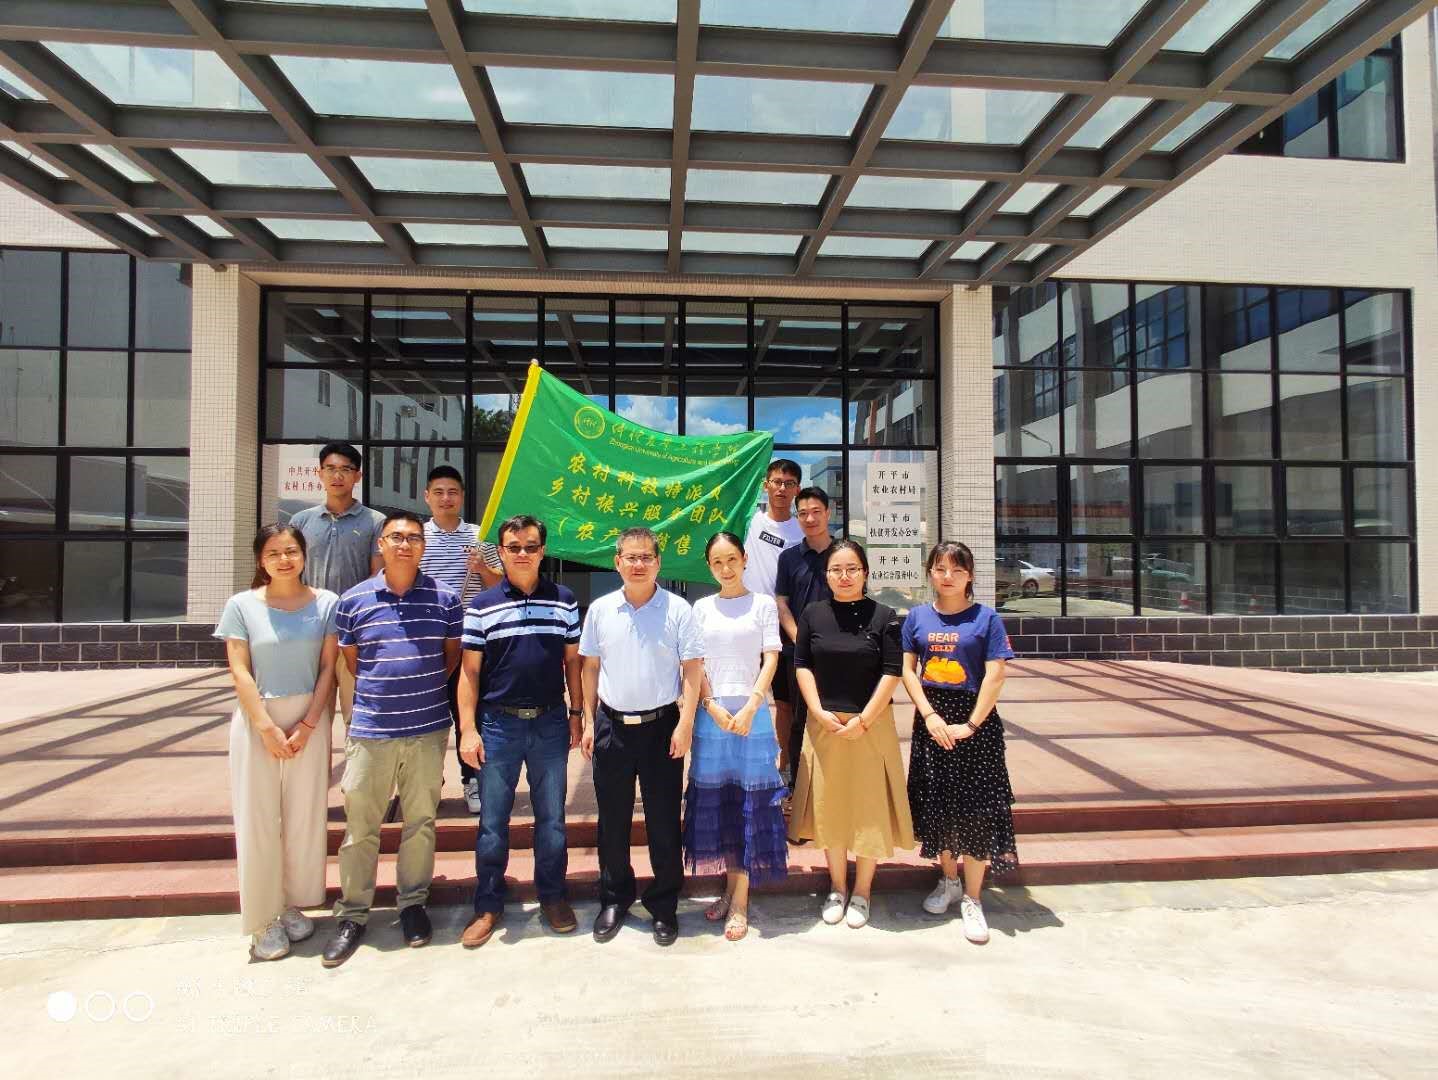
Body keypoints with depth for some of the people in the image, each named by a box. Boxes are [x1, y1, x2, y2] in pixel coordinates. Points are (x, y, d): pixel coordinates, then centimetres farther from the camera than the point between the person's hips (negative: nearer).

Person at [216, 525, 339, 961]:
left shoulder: (326, 603, -1)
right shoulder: (242, 605, -2)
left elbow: (329, 667, -1)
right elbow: (240, 672, -4)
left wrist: (307, 726, -8)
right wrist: (268, 728, -10)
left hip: (309, 720, 1)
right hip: (257, 720, 0)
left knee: (305, 816, 7)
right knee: (258, 819, 4)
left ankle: (294, 905, 25)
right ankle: (264, 919, 17)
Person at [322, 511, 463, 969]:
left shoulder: (445, 598, -1)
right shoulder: (354, 600, 0)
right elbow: (348, 658, 11)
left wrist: (424, 689, 9)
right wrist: (381, 691, 11)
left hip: (428, 729, 0)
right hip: (370, 730, 0)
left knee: (420, 822, 11)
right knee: (359, 826, 7)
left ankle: (413, 904, 29)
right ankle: (352, 915, 23)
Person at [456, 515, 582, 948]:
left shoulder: (565, 601, 3)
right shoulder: (482, 605, 0)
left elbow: (573, 661, 8)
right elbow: (470, 670, 0)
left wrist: (576, 714, 5)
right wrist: (467, 729, -5)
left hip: (550, 722, 1)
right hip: (498, 723, -1)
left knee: (552, 817, 12)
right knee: (492, 821, 9)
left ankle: (552, 896, 29)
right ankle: (488, 905, 24)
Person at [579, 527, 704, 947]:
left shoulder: (677, 609, -5)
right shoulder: (600, 609, 2)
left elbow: (692, 669, -4)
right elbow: (590, 667, 9)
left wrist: (685, 723, -10)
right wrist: (589, 721, 6)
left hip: (661, 724, -2)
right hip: (612, 724, 2)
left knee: (664, 819, 7)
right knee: (612, 819, 13)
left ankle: (664, 904, 25)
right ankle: (614, 899, 32)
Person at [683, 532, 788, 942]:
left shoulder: (763, 604, 4)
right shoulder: (702, 608, 9)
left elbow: (771, 660, -2)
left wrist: (750, 708, -12)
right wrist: (713, 707, -9)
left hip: (752, 714, -2)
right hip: (710, 714, 2)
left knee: (751, 802, -1)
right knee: (715, 802, 7)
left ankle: (740, 901, 8)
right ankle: (730, 888, 22)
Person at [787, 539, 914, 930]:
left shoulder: (883, 616, -5)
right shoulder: (813, 614, 1)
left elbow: (891, 673, -7)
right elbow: (802, 665, 3)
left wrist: (863, 720, -12)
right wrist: (819, 712, -7)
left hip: (872, 724, -2)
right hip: (825, 724, 2)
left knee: (869, 806, 7)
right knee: (828, 806, 12)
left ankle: (861, 892, 25)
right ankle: (837, 888, 30)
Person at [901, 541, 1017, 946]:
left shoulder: (986, 618, -5)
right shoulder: (917, 617, 4)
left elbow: (996, 674, -9)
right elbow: (907, 669, 1)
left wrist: (971, 724, -14)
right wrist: (930, 715, -10)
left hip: (974, 720, -3)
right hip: (931, 719, 3)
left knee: (974, 807, 2)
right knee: (936, 803, 13)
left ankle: (972, 898, 17)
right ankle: (949, 879, 34)